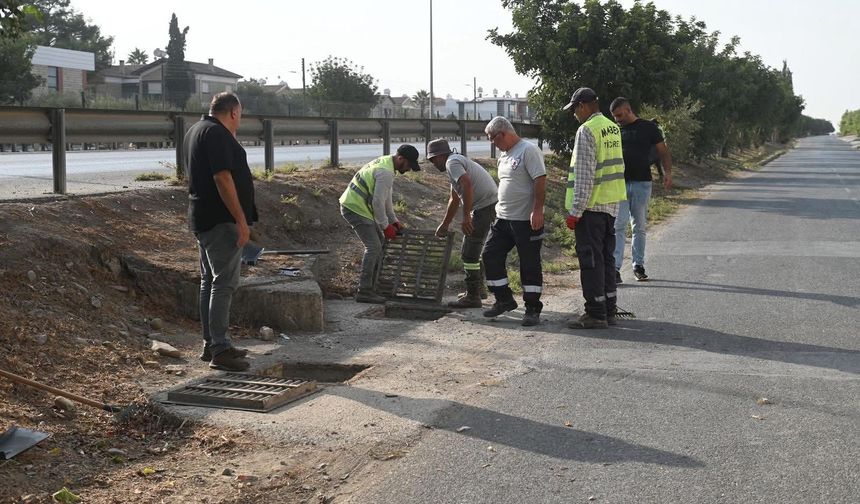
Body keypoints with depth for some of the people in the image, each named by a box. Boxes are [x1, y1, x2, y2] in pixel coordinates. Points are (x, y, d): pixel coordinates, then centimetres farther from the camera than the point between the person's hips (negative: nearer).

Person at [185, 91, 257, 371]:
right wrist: (241, 221, -22)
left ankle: (211, 344, 21)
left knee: (210, 282, 14)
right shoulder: (217, 133, -15)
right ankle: (220, 350, -9)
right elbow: (223, 178, -23)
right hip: (222, 221, -11)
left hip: (202, 219, 11)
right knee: (224, 283, -9)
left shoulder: (196, 130, 16)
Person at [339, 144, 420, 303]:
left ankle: (376, 281, 25)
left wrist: (394, 221, 16)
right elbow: (378, 202, -22)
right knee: (373, 247, -12)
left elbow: (386, 197, 18)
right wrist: (385, 226, -11)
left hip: (352, 205, 11)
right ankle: (364, 291, -12)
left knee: (379, 241, 18)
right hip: (355, 208, -11)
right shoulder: (386, 173, -22)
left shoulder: (384, 162, 12)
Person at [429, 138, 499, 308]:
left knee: (469, 253, -7)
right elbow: (454, 200, 30)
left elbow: (467, 184, -28)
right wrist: (444, 225, 35)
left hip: (485, 207, -10)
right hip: (490, 205, 10)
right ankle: (477, 289, 32)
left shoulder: (452, 162, -10)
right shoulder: (457, 161, 23)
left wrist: (466, 216, -28)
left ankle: (472, 297, -3)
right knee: (474, 250, 22)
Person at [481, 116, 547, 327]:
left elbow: (540, 181, -19)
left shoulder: (528, 150, -13)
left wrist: (537, 210, -24)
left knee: (529, 264, -1)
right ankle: (504, 299, 20)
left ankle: (532, 308, 8)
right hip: (502, 218, 9)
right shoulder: (504, 155, 16)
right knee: (490, 256, 7)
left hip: (526, 220, -9)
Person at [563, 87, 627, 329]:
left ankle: (595, 314, 0)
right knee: (606, 258, 14)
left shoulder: (587, 130, -14)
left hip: (592, 205, -9)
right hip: (611, 204, 9)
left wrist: (575, 211, -16)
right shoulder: (613, 128, 13)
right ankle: (609, 310, 20)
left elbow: (584, 175, -19)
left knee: (591, 260, -3)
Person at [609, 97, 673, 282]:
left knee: (640, 227, 7)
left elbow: (663, 152, 5)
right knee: (619, 226, -8)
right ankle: (615, 267, -12)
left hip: (642, 183, -1)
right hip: (619, 183, 1)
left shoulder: (649, 128, 3)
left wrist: (667, 172, -11)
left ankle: (638, 266, 17)